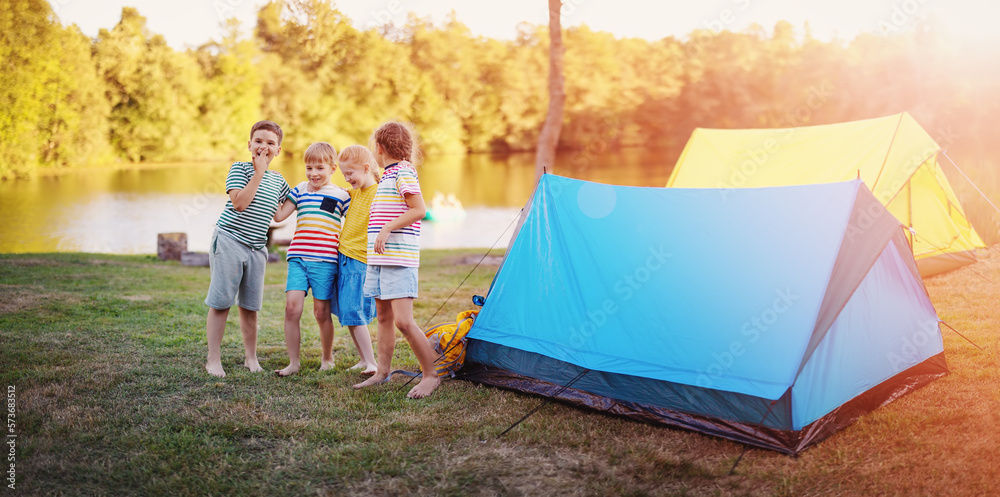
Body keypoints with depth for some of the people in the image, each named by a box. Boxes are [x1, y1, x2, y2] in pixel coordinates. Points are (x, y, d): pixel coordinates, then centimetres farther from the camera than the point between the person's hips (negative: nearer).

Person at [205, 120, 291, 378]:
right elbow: (240, 203, -18)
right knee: (221, 302, -4)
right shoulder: (239, 168, -3)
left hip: (257, 248, 5)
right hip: (229, 241, -5)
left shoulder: (278, 180, 13)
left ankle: (250, 357, 23)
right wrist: (259, 172, -14)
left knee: (250, 305, 9)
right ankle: (213, 359, 5)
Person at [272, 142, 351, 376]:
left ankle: (327, 358, 25)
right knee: (292, 307, -9)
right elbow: (279, 215, 8)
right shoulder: (299, 190, 13)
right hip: (298, 257, 2)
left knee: (321, 311, 3)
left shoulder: (341, 195, 7)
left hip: (325, 260, -2)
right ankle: (293, 363, 1)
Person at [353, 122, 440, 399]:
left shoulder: (403, 171, -11)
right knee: (384, 316, 14)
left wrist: (387, 228, -22)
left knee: (403, 320, -13)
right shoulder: (388, 175, 19)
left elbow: (419, 210, -20)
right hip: (379, 259, 10)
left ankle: (431, 375, -4)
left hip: (399, 260, -10)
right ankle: (382, 372, 23)